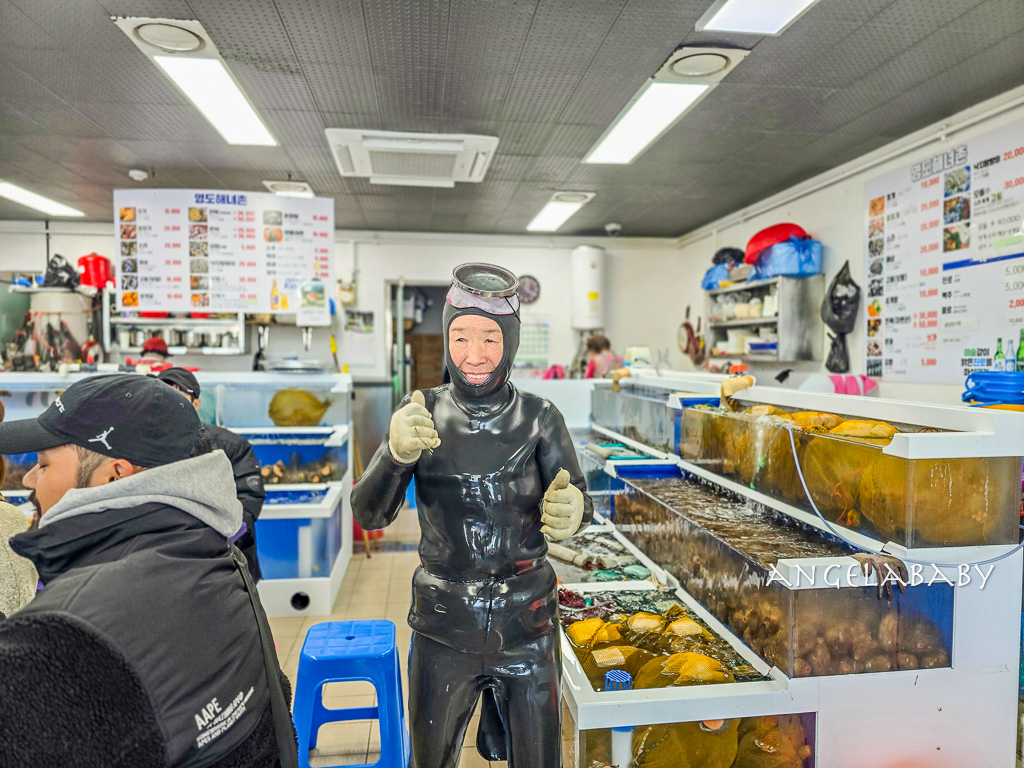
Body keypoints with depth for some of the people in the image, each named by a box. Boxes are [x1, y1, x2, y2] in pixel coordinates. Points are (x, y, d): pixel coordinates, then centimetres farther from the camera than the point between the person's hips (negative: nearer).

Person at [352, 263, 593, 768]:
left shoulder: (537, 418, -7)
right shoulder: (423, 414, -7)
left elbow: (579, 506, -7)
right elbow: (368, 515, -10)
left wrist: (570, 512, -32)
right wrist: (396, 453, -30)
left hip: (526, 623, 0)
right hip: (443, 623, 1)